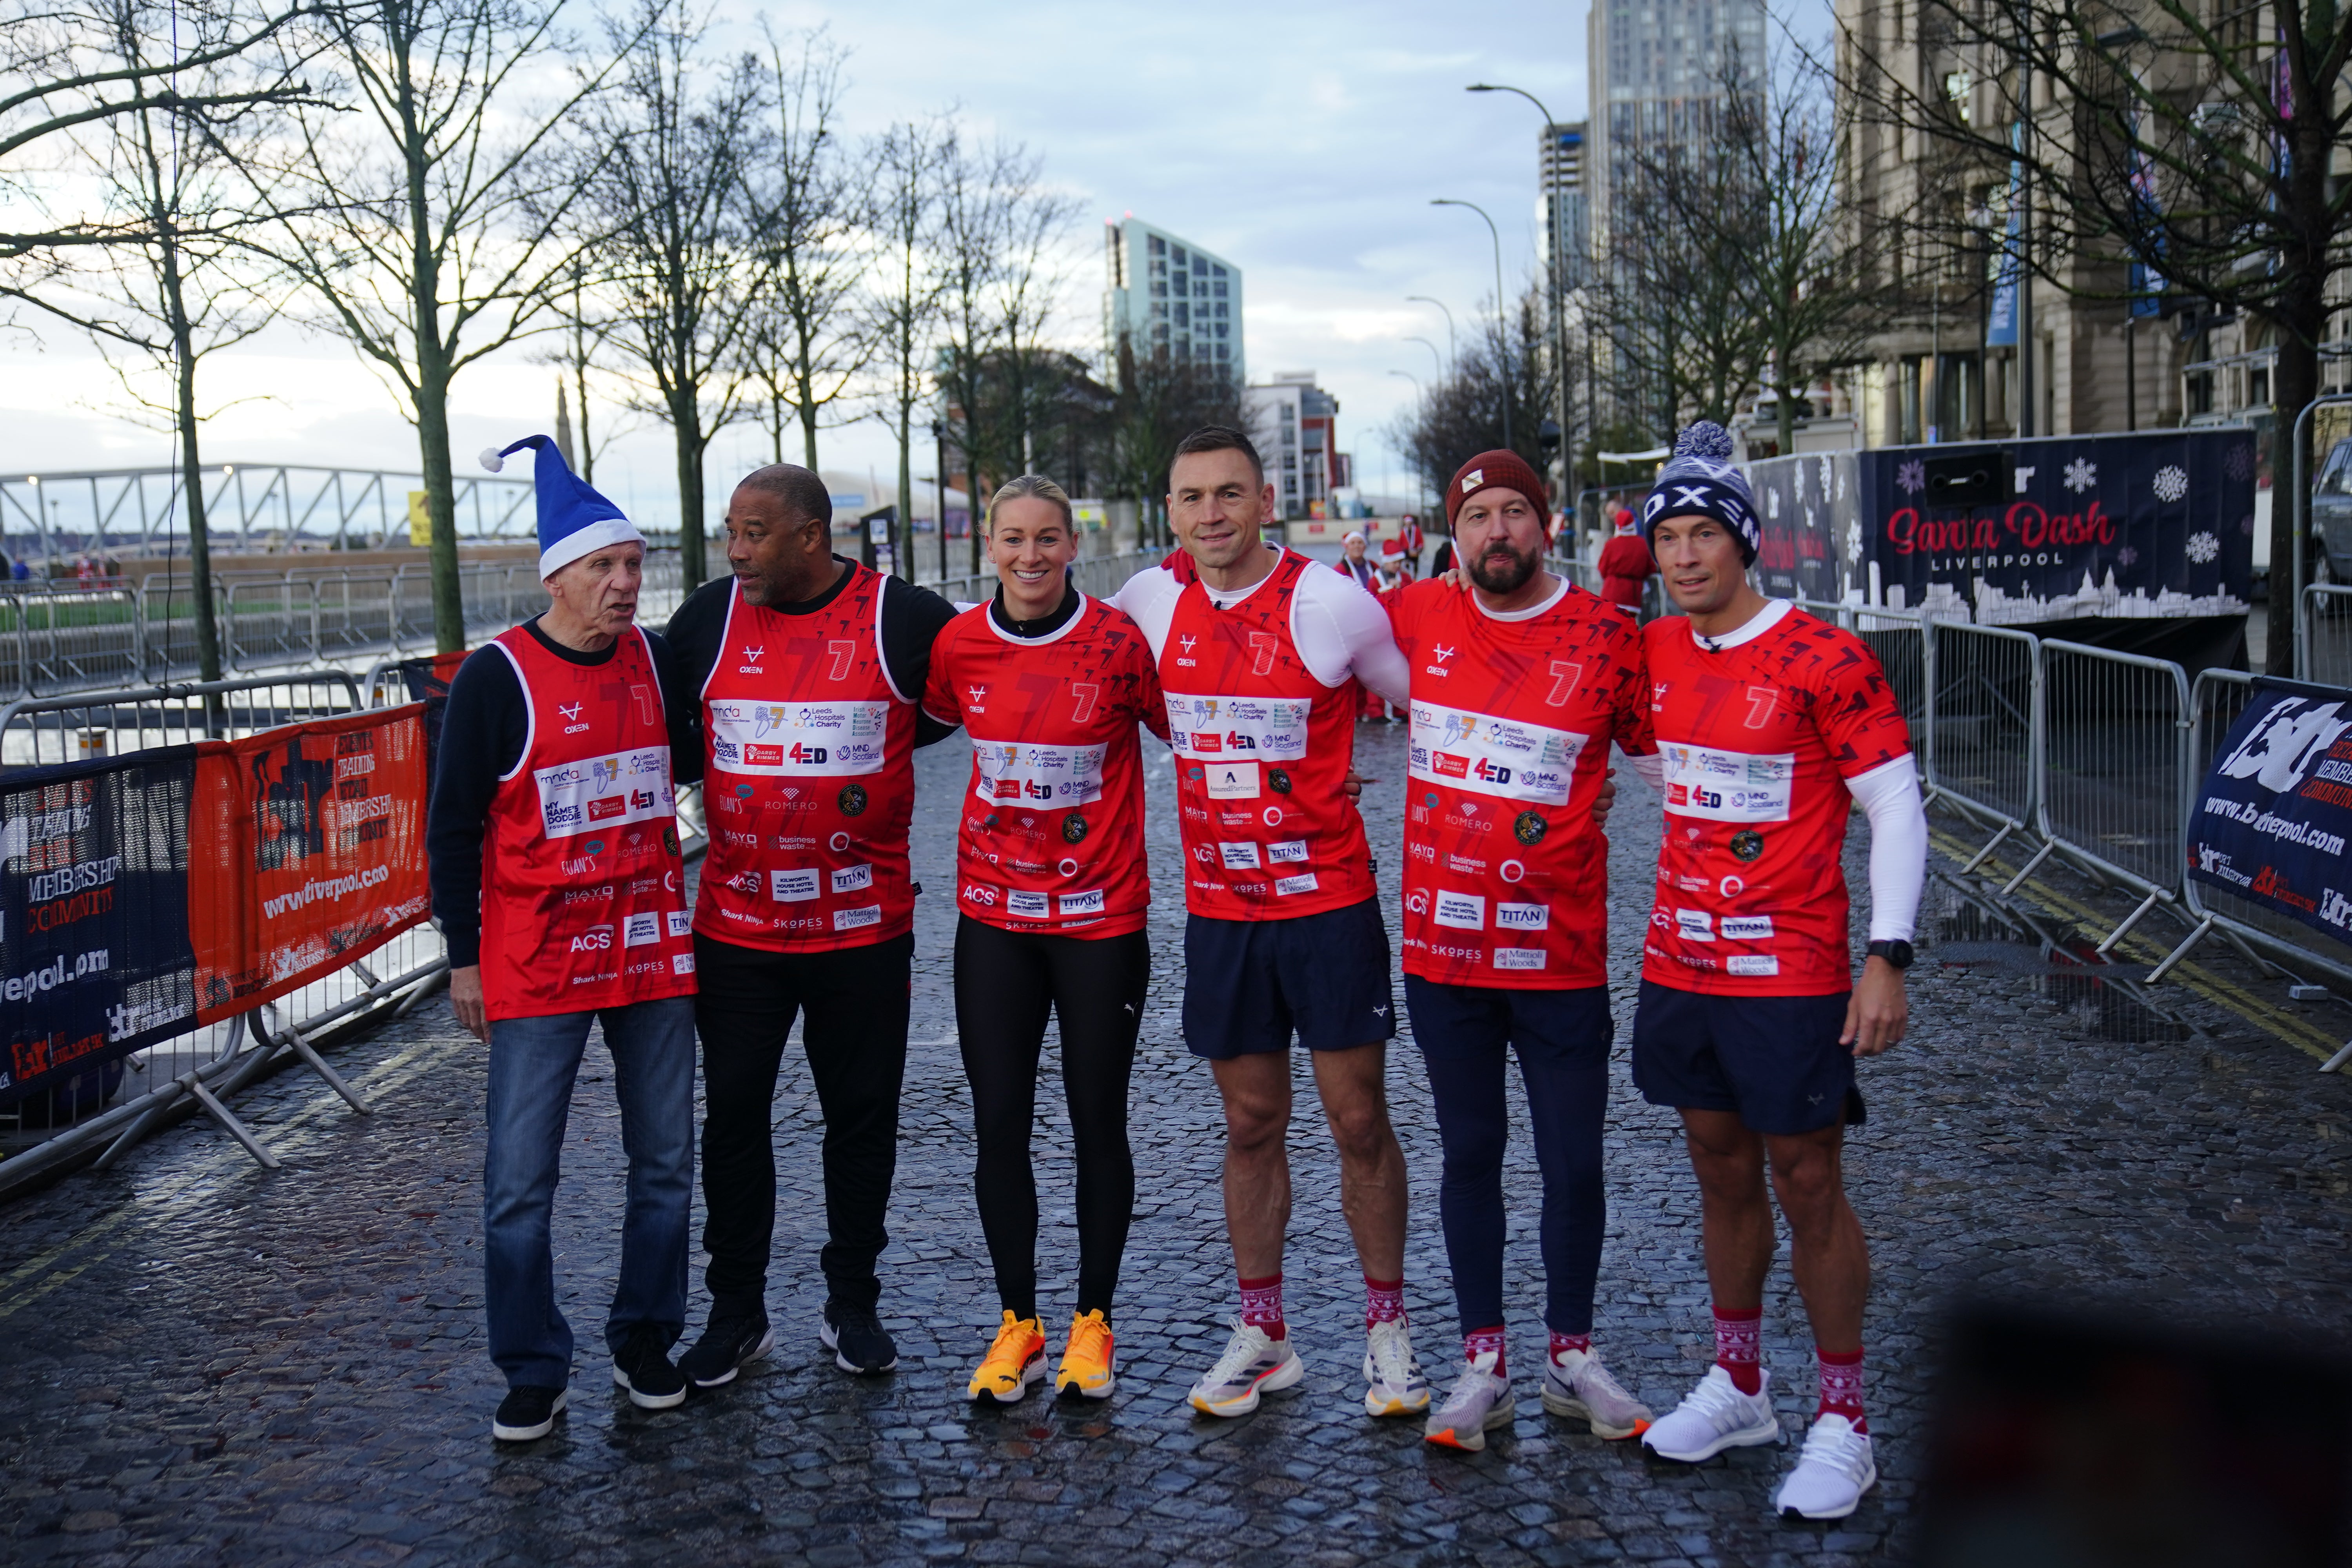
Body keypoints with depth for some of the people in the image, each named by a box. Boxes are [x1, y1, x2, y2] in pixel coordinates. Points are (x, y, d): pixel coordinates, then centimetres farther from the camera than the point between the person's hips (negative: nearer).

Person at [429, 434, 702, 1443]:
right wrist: (463, 956, -4)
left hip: (654, 949, 4)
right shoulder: (496, 677, -7)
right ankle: (533, 1374, 12)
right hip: (535, 963, -4)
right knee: (521, 1179, -1)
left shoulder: (657, 661, 5)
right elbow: (451, 827, -3)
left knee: (665, 1161, 11)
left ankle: (645, 1341, 26)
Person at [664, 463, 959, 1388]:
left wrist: (865, 751, 4)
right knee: (732, 1116, 6)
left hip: (865, 927, -2)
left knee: (862, 1118, 9)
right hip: (736, 927, 2)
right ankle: (736, 1311, 20)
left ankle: (852, 1304, 24)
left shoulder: (904, 619, -7)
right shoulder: (708, 619, 2)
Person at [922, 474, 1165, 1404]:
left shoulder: (1118, 643, -11)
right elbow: (930, 721, 16)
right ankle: (1018, 1325, 22)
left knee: (1098, 1124, 8)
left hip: (1101, 917, -3)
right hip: (993, 917, 3)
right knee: (1000, 1126, 7)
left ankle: (1092, 1322, 23)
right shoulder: (959, 645, -2)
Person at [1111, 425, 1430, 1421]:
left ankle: (1387, 1328, 18)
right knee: (1250, 1125, 11)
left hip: (1330, 899, -3)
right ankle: (1262, 1334, 23)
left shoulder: (1333, 604, -9)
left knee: (1359, 1121, 3)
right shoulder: (1148, 604, 2)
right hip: (1218, 908, 3)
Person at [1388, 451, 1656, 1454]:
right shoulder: (1419, 617, 2)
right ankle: (1483, 1363, 23)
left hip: (1562, 951, -1)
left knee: (1574, 1162, 8)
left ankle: (1571, 1355, 27)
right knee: (1470, 1155, 11)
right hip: (1442, 947, 2)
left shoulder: (1605, 637, -4)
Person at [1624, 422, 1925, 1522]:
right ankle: (1740, 1387, 31)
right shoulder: (1654, 654, 4)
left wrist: (1888, 957, -16)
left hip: (1791, 975, -6)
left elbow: (1897, 810, -11)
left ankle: (1843, 1423, 15)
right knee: (1722, 1173, 16)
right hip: (1679, 966, 6)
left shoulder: (1824, 660, -13)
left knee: (1808, 1185, 2)